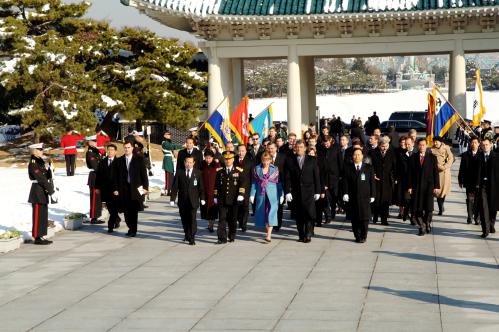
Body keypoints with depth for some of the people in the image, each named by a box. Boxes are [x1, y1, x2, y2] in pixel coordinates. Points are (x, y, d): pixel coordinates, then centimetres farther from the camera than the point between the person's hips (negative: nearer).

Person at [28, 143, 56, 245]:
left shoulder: (40, 162, 14)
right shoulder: (33, 164, -15)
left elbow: (47, 176, 16)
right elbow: (41, 179, -20)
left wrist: (50, 169, -3)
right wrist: (51, 191, -20)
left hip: (43, 192, 9)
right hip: (37, 192, -9)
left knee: (44, 216, 11)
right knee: (38, 216, -4)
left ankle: (41, 237, 17)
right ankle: (37, 238, 1)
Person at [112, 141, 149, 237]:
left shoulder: (139, 159, 3)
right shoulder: (119, 161, 8)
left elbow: (144, 174, 2)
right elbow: (116, 176, 8)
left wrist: (145, 187, -4)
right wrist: (115, 189, 2)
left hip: (136, 188, -2)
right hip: (124, 189, 2)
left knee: (134, 210, -5)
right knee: (126, 211, 2)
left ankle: (133, 230, 2)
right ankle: (131, 228, 15)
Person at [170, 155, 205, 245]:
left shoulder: (198, 173, 4)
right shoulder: (179, 174, 3)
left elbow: (201, 187, 6)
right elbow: (175, 187, 2)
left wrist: (202, 198, 1)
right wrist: (172, 199, -3)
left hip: (193, 201, -2)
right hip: (182, 201, 2)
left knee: (192, 219, -8)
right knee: (184, 220, 9)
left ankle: (192, 238, -5)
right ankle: (187, 235, 26)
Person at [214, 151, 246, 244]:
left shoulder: (238, 171, 4)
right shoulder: (219, 171, 9)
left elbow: (242, 183, 1)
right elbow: (216, 185, 12)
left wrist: (241, 194, -11)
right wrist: (216, 196, 9)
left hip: (233, 200, -1)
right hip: (222, 200, 1)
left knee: (233, 219, 7)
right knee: (222, 219, -6)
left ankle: (232, 236, 21)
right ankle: (222, 238, -7)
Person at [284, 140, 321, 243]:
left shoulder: (312, 160, 7)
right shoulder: (290, 161, 7)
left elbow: (316, 176, 7)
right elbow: (287, 178, 3)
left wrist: (317, 192, 2)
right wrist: (287, 192, -5)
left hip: (309, 192, -1)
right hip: (296, 192, 1)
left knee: (309, 213, -11)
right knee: (298, 215, 3)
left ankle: (308, 235, -6)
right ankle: (301, 235, 10)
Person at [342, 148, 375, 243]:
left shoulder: (369, 168, 7)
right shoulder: (348, 168, 7)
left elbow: (372, 182, 6)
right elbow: (345, 182, 4)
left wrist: (372, 195, 1)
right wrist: (345, 193, -8)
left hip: (365, 197, -1)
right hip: (352, 198, 1)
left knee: (364, 218, -3)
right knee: (354, 219, 1)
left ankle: (363, 236, 8)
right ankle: (357, 236, 10)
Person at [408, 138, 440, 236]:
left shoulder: (432, 157, 5)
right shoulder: (413, 157, 7)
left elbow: (435, 172, 3)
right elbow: (410, 173, 6)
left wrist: (436, 186, -3)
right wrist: (410, 186, -1)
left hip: (428, 186, -1)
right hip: (416, 187, 1)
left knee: (428, 209, -4)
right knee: (417, 209, -2)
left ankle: (427, 224, 21)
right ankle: (421, 227, 10)